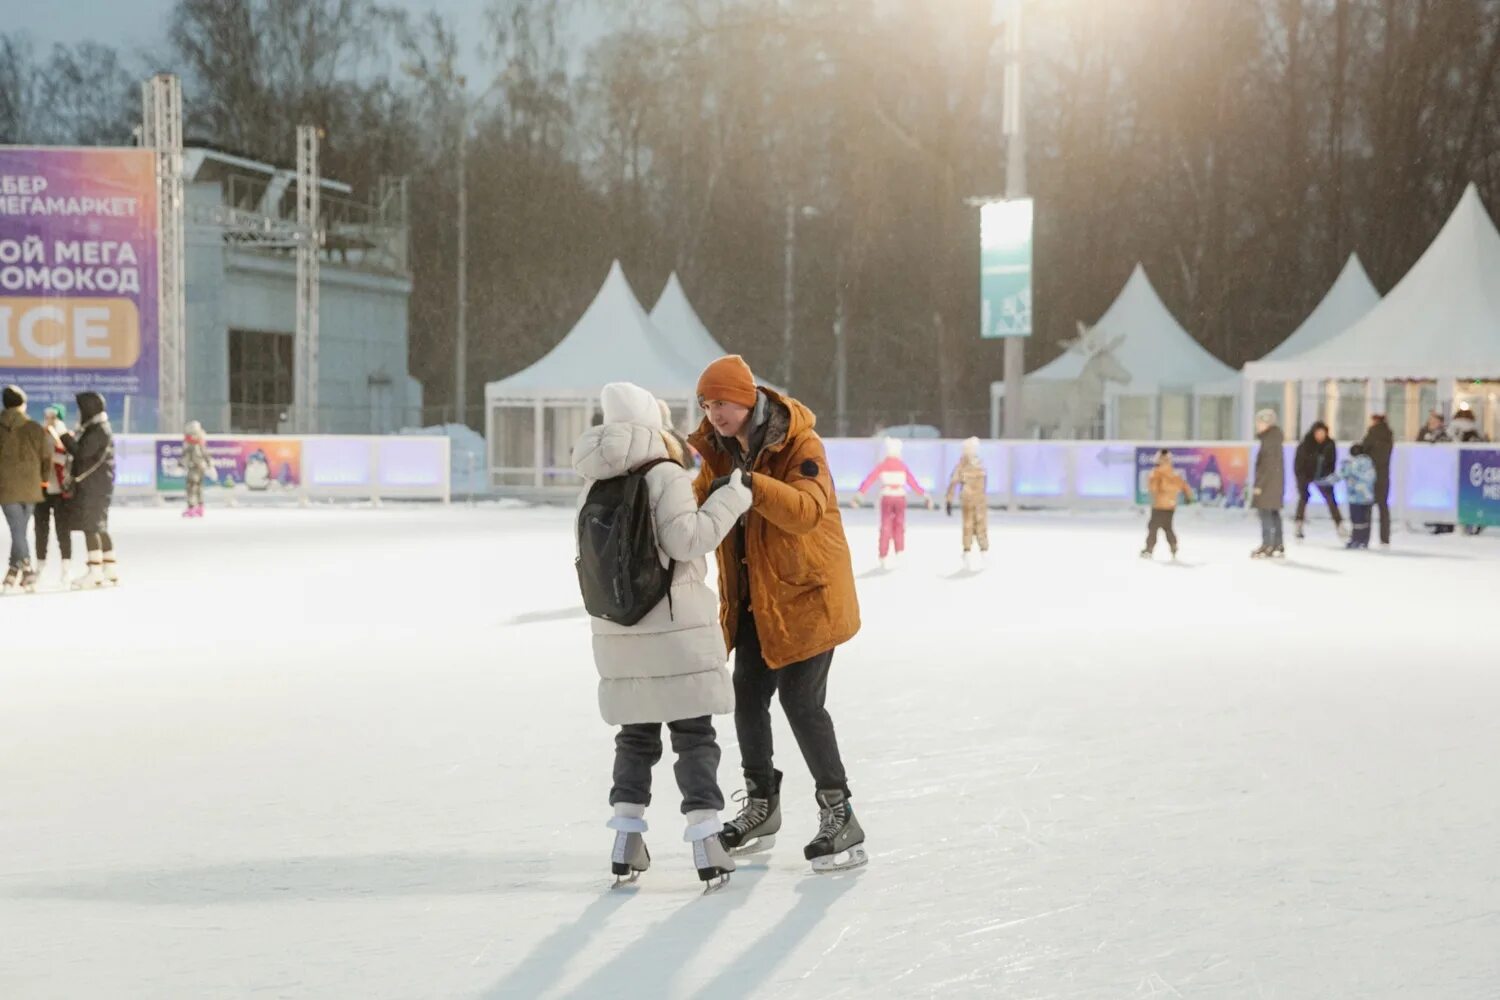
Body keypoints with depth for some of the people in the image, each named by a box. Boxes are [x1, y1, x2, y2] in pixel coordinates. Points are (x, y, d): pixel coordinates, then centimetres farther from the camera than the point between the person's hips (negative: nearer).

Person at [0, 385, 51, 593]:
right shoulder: (36, 429, 0)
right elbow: (46, 459, 4)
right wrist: (41, 481, 21)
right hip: (30, 489, 2)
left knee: (17, 531, -2)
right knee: (20, 530, 11)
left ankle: (27, 573, -14)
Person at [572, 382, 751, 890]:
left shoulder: (595, 486, 5)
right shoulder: (664, 475, -12)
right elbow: (686, 540, -18)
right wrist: (731, 498, -11)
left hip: (618, 632, 5)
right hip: (676, 631, -5)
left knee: (635, 735, 16)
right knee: (694, 736, 3)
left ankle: (626, 838, 13)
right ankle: (705, 839, -1)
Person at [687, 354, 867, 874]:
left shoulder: (800, 445, -19)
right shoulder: (720, 449, 3)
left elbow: (806, 510, -34)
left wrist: (751, 484, -46)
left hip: (806, 593, -7)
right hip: (753, 597, 7)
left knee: (801, 700, -11)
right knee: (748, 694, 11)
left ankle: (839, 816, -1)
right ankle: (761, 806, 28)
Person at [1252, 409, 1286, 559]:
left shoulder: (1269, 442, -17)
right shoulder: (1274, 439, 13)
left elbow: (1268, 466, -21)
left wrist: (1259, 484, -19)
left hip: (1269, 482, -10)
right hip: (1275, 482, 10)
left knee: (1265, 512, -8)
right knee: (1273, 513, 13)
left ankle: (1267, 546, -8)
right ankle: (1278, 545, 17)